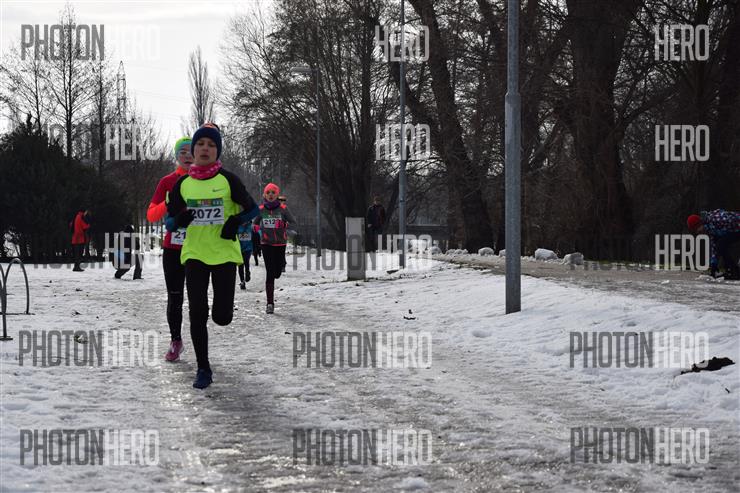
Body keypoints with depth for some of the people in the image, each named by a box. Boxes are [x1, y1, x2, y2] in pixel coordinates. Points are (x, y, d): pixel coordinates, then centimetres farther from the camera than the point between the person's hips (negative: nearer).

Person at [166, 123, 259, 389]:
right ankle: (203, 369, 7)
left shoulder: (228, 180, -3)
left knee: (222, 317, -4)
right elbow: (169, 221, 9)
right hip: (194, 254, 2)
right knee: (197, 314, -5)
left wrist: (236, 222, -16)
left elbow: (252, 209, 4)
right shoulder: (182, 184, 3)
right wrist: (178, 220, -15)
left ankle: (223, 306, 34)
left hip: (225, 254, -1)